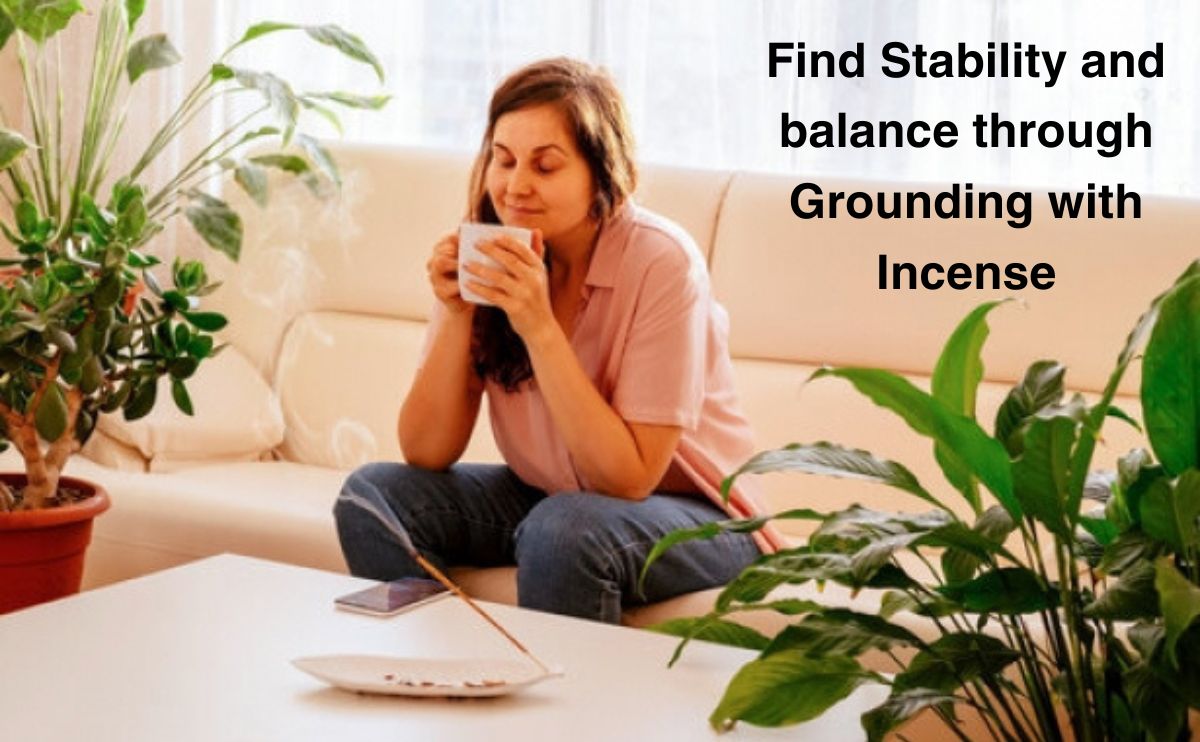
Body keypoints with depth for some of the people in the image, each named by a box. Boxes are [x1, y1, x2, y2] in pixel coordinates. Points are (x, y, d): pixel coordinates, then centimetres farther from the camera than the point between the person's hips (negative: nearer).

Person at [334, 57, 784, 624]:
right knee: (373, 495, -12)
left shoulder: (660, 262, -22)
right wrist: (455, 316, -22)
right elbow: (425, 455, -8)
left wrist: (540, 327, -31)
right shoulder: (490, 257, -8)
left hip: (690, 513, -5)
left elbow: (629, 479, -25)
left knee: (564, 529, -34)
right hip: (543, 494, 5)